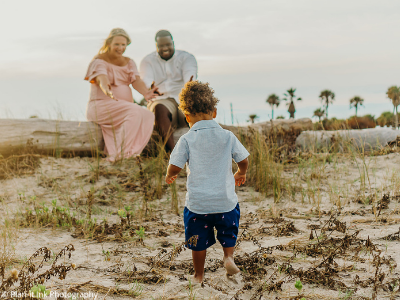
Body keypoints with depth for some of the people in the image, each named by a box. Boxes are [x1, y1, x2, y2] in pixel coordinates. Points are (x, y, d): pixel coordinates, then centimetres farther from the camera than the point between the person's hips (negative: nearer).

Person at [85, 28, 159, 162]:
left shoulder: (128, 62, 15)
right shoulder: (99, 61, -4)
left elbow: (136, 80, -4)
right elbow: (102, 79, -25)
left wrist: (145, 93, -28)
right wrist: (107, 91, -50)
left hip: (125, 106, 7)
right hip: (102, 105, -6)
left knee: (149, 116, -20)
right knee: (135, 112, -31)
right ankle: (120, 154, -30)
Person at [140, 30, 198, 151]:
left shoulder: (187, 57, 11)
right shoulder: (148, 61, 11)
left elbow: (190, 75, -9)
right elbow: (146, 82, -7)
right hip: (162, 100, -1)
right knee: (159, 108, -37)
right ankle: (173, 151, -48)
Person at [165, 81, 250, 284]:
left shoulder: (187, 140, -9)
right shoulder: (227, 136, -2)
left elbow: (174, 167, -10)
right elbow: (243, 161, 3)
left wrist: (169, 176, 13)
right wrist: (240, 174, 25)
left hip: (198, 203, -1)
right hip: (225, 201, 1)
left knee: (199, 242, 15)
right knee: (228, 232, 26)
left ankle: (199, 276, 26)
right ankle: (229, 257, 6)